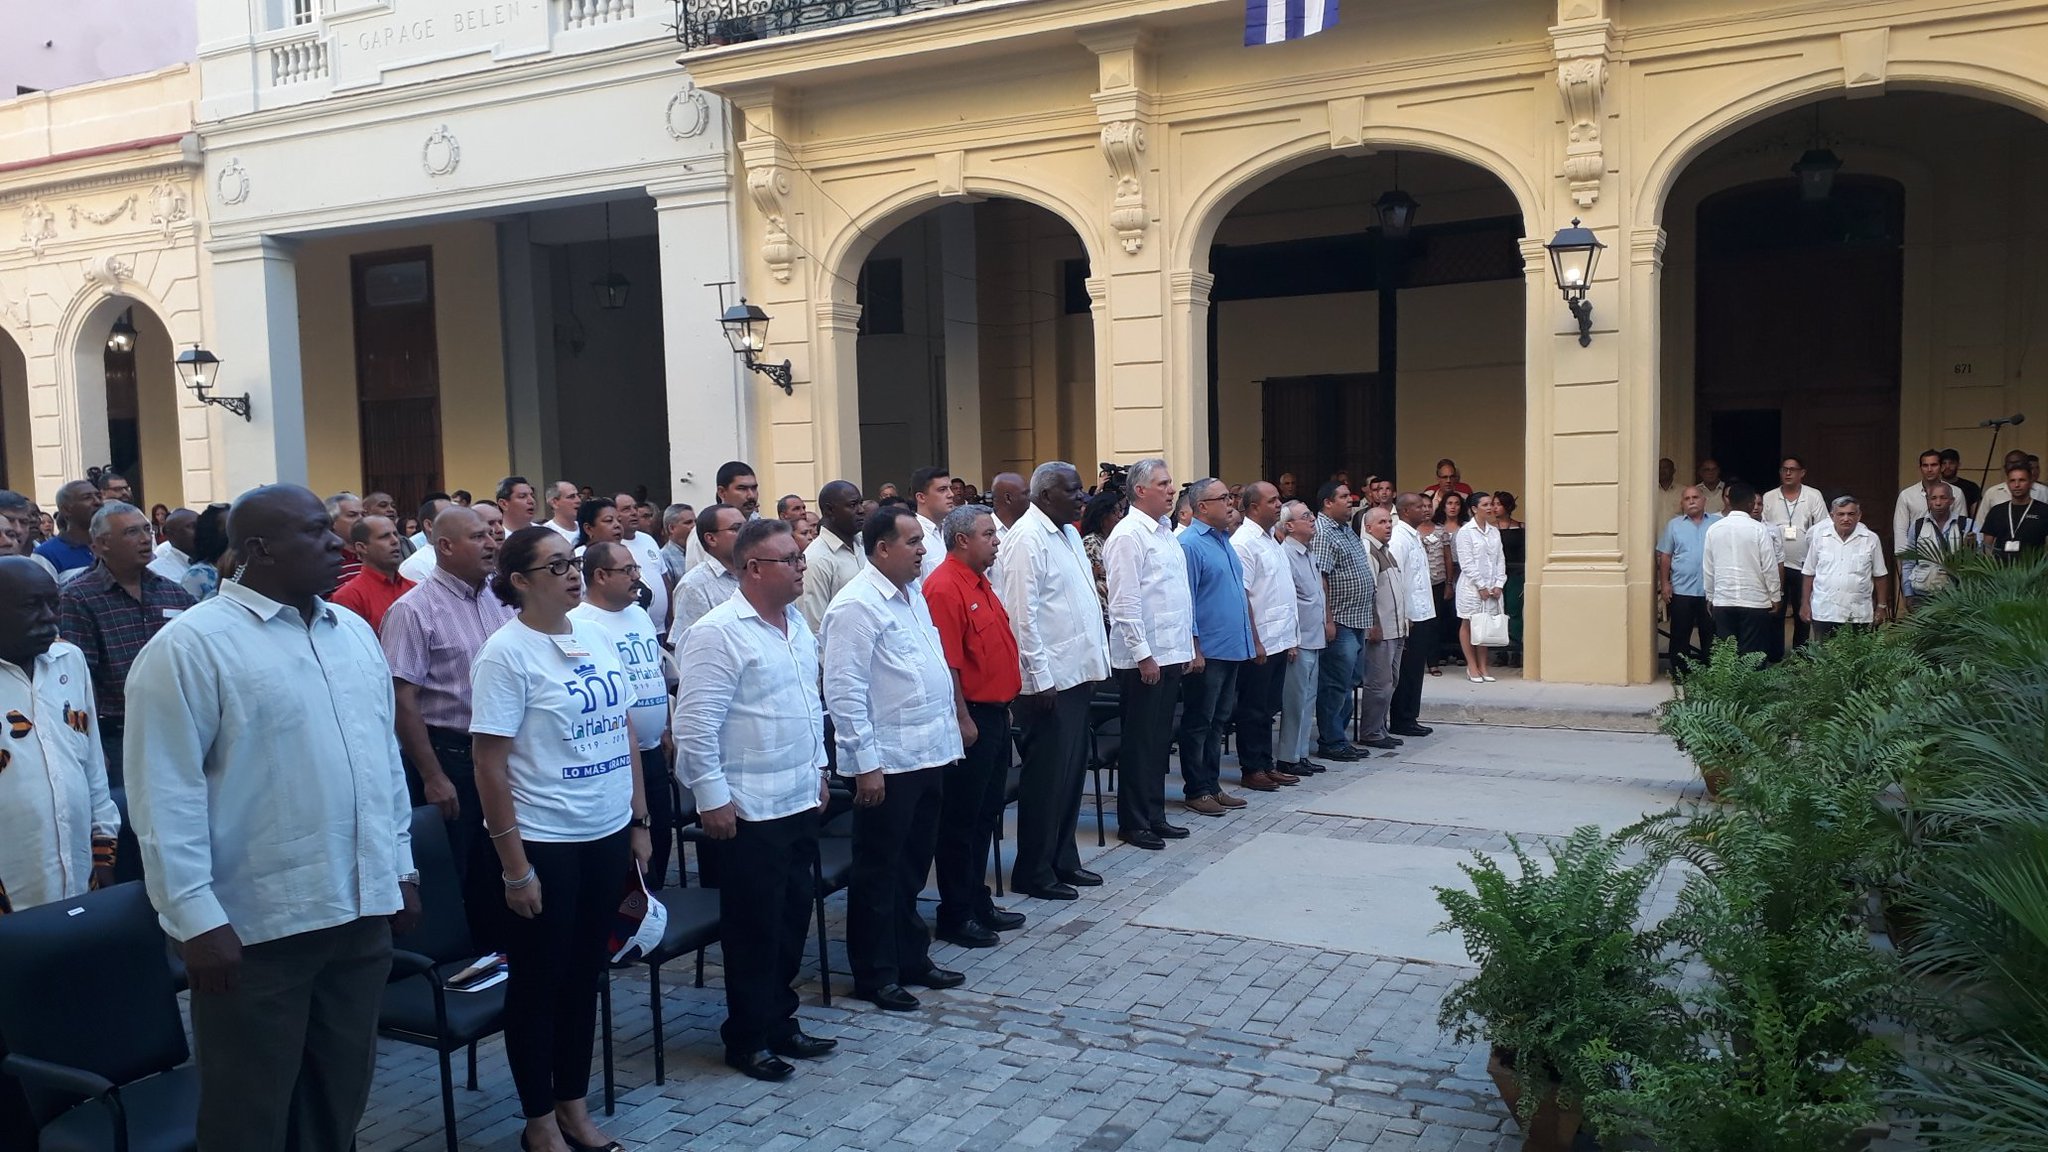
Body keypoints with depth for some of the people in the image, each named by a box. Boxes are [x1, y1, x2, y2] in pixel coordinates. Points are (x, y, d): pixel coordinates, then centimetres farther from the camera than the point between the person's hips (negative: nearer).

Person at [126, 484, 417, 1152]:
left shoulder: (355, 633, 10)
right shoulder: (191, 646, -11)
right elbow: (167, 794, -14)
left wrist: (400, 867, 14)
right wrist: (197, 918, -17)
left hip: (362, 910, 6)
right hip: (255, 926, -6)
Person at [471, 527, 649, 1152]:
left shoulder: (596, 634, 5)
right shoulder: (506, 651, -14)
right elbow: (490, 765, -14)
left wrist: (639, 821, 9)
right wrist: (515, 867, -14)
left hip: (608, 835, 6)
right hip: (544, 842, -6)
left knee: (585, 974, 17)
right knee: (538, 981, 10)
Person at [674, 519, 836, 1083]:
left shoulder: (797, 622, 9)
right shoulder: (719, 633, -17)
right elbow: (696, 723, -18)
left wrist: (819, 767, 19)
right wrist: (713, 798, -18)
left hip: (800, 800, 8)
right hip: (750, 808, -8)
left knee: (793, 917, 16)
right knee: (755, 928, 4)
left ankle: (780, 1021, 30)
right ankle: (748, 1038, 19)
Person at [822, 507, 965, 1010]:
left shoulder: (913, 595, 12)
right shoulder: (857, 606, -16)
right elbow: (844, 691, -19)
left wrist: (948, 734, 16)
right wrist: (865, 764, -20)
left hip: (928, 754, 8)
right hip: (887, 762, -8)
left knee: (913, 867, 19)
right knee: (878, 873, 5)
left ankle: (911, 959, 32)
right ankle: (874, 975, 17)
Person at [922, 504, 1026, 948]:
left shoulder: (980, 582, 14)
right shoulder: (945, 587, -17)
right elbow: (946, 662, -21)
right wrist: (963, 720, -21)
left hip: (995, 713, 10)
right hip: (971, 718, -10)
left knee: (986, 816, 16)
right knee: (960, 820, 1)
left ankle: (978, 902, 27)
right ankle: (955, 915, 10)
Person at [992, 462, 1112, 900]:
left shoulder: (1068, 533, 14)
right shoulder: (1027, 538, -14)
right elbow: (1022, 614, -18)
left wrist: (1094, 660, 15)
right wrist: (1041, 678, -19)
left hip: (1077, 672, 9)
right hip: (1049, 678, -9)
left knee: (1071, 771, 16)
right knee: (1046, 776, 0)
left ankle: (1063, 859, 28)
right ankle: (1033, 871, 12)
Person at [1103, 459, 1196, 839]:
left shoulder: (1166, 532, 14)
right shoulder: (1128, 535, -13)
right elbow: (1124, 603, -18)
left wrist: (1184, 647, 16)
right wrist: (1143, 655, -19)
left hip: (1170, 653, 9)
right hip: (1144, 659, -8)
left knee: (1160, 739, 15)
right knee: (1140, 741, 1)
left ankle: (1154, 816, 25)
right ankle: (1133, 822, 11)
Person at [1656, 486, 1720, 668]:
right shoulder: (1673, 525, 6)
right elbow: (1664, 557, 5)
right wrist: (1664, 584, -3)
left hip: (1712, 591, 0)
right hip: (1681, 591, 0)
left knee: (1711, 636, 8)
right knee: (1680, 636, 4)